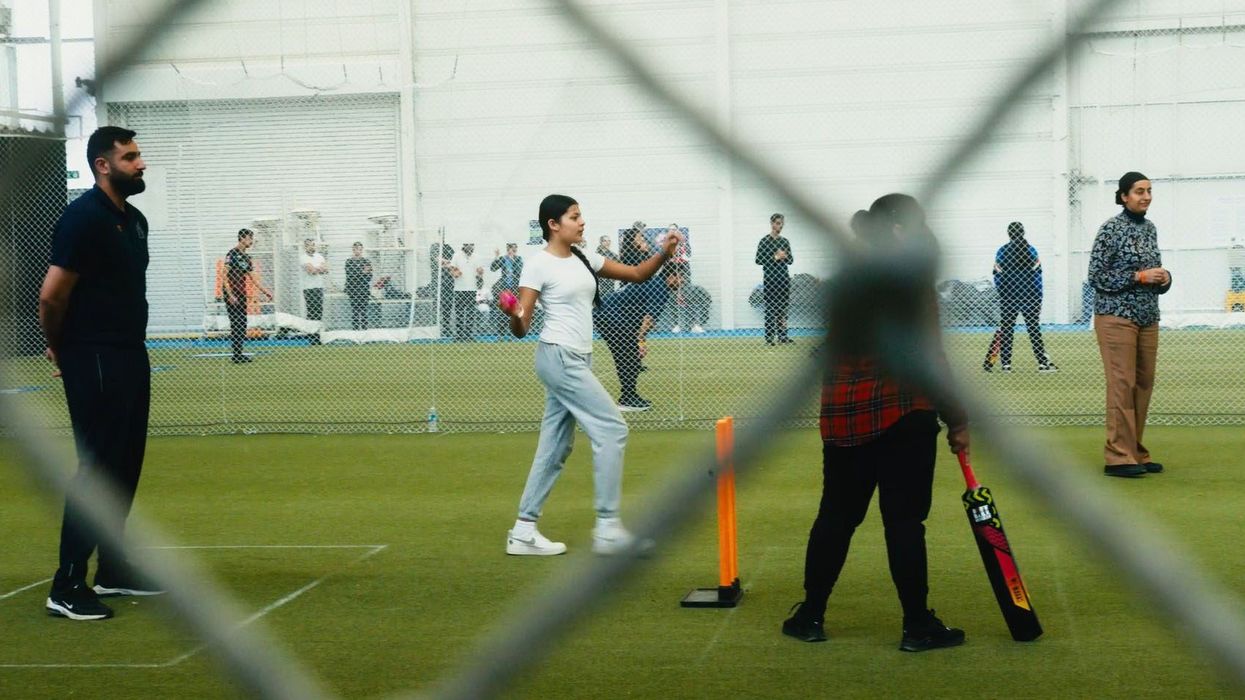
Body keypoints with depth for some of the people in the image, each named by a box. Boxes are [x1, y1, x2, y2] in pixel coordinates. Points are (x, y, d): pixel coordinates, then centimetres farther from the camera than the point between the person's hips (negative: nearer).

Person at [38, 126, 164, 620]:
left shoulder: (135, 220, 13)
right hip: (95, 362, -9)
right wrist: (62, 350, -1)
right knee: (98, 467, -9)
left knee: (125, 466, 13)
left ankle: (113, 570, 25)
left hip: (131, 356, 9)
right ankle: (67, 587, -5)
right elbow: (51, 297, -16)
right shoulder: (84, 218, -15)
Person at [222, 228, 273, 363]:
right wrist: (230, 295, -21)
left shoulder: (246, 257, 16)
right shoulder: (232, 254, -9)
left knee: (242, 325, 8)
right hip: (232, 295, -8)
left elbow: (252, 277, 20)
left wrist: (265, 291, 14)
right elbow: (225, 275, -15)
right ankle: (236, 355, -6)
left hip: (241, 295, 8)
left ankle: (239, 354, 12)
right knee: (236, 324, -8)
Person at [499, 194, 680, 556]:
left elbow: (636, 274, 13)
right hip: (558, 357, -8)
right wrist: (514, 317, -34)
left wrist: (663, 254, -4)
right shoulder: (538, 264, -10)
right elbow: (521, 328, -12)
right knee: (612, 429, -11)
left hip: (577, 360, 8)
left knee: (555, 446, 8)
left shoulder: (584, 258, 11)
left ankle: (523, 530, 13)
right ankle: (607, 528, -7)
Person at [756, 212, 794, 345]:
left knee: (783, 309, 7)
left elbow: (791, 260, 17)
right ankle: (769, 337, -3)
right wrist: (775, 257, -15)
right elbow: (758, 260, -9)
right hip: (771, 279, -6)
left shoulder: (785, 242, 14)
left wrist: (785, 257, -6)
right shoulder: (765, 241, -3)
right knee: (771, 309, -5)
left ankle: (782, 335, 13)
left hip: (784, 278, 6)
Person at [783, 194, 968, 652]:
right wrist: (957, 420, -6)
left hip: (842, 414, 6)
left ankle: (810, 616, 18)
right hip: (903, 414, -6)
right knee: (904, 520, 0)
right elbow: (929, 358, -12)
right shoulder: (912, 280, -10)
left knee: (836, 515, 14)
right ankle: (917, 626, 7)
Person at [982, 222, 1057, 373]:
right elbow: (1037, 275, -5)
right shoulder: (1031, 250, -5)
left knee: (1006, 330, 7)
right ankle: (1043, 362, -2)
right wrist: (1039, 299, 0)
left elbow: (997, 277, 1)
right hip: (1029, 297, -1)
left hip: (1008, 298, 1)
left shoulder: (1001, 252, -1)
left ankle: (1005, 363, 4)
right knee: (1034, 330, 2)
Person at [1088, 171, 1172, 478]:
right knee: (1122, 384, -9)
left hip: (1148, 317, 7)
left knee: (1144, 384, 6)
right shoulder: (1112, 228, -8)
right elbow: (1096, 275, -11)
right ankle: (1119, 457, -9)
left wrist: (1163, 277, -1)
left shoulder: (1150, 228, 13)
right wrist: (1139, 276, -17)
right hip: (1117, 316, -7)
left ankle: (1136, 453, 12)